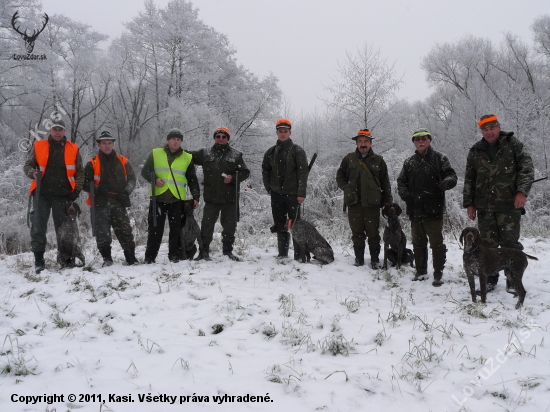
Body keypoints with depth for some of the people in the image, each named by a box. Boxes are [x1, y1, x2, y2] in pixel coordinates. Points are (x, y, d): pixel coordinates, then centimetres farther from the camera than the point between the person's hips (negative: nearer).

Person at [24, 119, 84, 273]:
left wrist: (77, 190, -3)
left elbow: (80, 172, 8)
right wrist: (32, 172, -13)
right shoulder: (38, 146, 7)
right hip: (42, 194, 0)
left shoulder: (72, 149, 7)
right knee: (38, 227, -4)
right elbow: (28, 165, 10)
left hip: (63, 195, 0)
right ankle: (38, 260, -1)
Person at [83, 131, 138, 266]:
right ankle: (107, 258, 0)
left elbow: (132, 179, 13)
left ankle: (131, 258, 8)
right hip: (100, 204, -1)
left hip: (119, 203, 1)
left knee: (125, 231, 0)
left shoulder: (123, 161, 12)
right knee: (102, 233, -8)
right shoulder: (92, 163, 7)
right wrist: (97, 189, -12)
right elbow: (85, 182, 6)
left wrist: (126, 192, -4)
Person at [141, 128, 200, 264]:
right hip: (158, 197, -1)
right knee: (155, 228, 1)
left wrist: (196, 197, 3)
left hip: (177, 199, 1)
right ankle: (149, 256, 7)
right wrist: (154, 179, -10)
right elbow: (145, 171, 9)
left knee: (176, 229, 3)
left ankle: (174, 255, 12)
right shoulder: (156, 153, 7)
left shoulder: (187, 158, 10)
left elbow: (192, 180, 12)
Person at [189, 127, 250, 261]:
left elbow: (245, 172, 6)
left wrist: (233, 178, -10)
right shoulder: (205, 153, 8)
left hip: (230, 198, 0)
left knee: (230, 225, 7)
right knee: (207, 225, 2)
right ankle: (203, 251, 12)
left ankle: (228, 251, 20)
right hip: (211, 197, 0)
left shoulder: (236, 155, 6)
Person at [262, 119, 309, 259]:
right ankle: (282, 254, 17)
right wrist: (269, 188, 8)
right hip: (277, 195, 4)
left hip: (293, 194, -4)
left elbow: (303, 172, -9)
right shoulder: (271, 152, 11)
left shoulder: (297, 151, -2)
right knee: (280, 226, 9)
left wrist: (301, 193, -16)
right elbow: (265, 171, 20)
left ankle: (299, 256, -1)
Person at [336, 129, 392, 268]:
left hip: (372, 204, -1)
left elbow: (385, 183, 8)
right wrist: (347, 188, 1)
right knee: (357, 232, 7)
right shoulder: (349, 159, 9)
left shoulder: (378, 160, 7)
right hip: (354, 203, 1)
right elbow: (340, 176, 17)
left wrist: (387, 202, 4)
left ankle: (375, 259, 11)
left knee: (373, 233, 1)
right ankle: (359, 258, 16)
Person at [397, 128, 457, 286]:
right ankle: (421, 272, 26)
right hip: (415, 210, 4)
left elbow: (451, 175, -2)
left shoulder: (439, 158, 3)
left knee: (436, 243, -3)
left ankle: (438, 275, 4)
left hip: (433, 210, -4)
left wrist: (446, 182, -26)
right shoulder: (409, 162, 14)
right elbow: (401, 181, 16)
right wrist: (404, 192, -5)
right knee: (418, 242, 13)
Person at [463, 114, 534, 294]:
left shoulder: (513, 144, 4)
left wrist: (522, 191, -13)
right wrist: (469, 203, 11)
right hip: (484, 206, 3)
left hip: (509, 205, -3)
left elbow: (527, 168, -1)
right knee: (488, 244, 5)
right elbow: (469, 179, 15)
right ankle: (490, 279, 16)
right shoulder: (475, 151, 12)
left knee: (510, 243, -4)